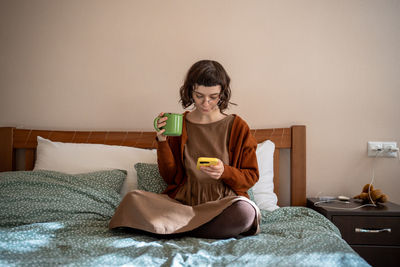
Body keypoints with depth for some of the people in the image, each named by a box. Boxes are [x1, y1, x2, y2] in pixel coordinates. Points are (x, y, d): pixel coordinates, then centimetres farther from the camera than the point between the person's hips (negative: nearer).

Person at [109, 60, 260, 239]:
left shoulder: (237, 126, 2)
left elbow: (251, 176, 5)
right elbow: (170, 177, 6)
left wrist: (225, 172, -16)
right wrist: (162, 141, -7)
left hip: (223, 202, -1)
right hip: (183, 200, 1)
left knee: (244, 211, -36)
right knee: (133, 199, -23)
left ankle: (174, 227, -17)